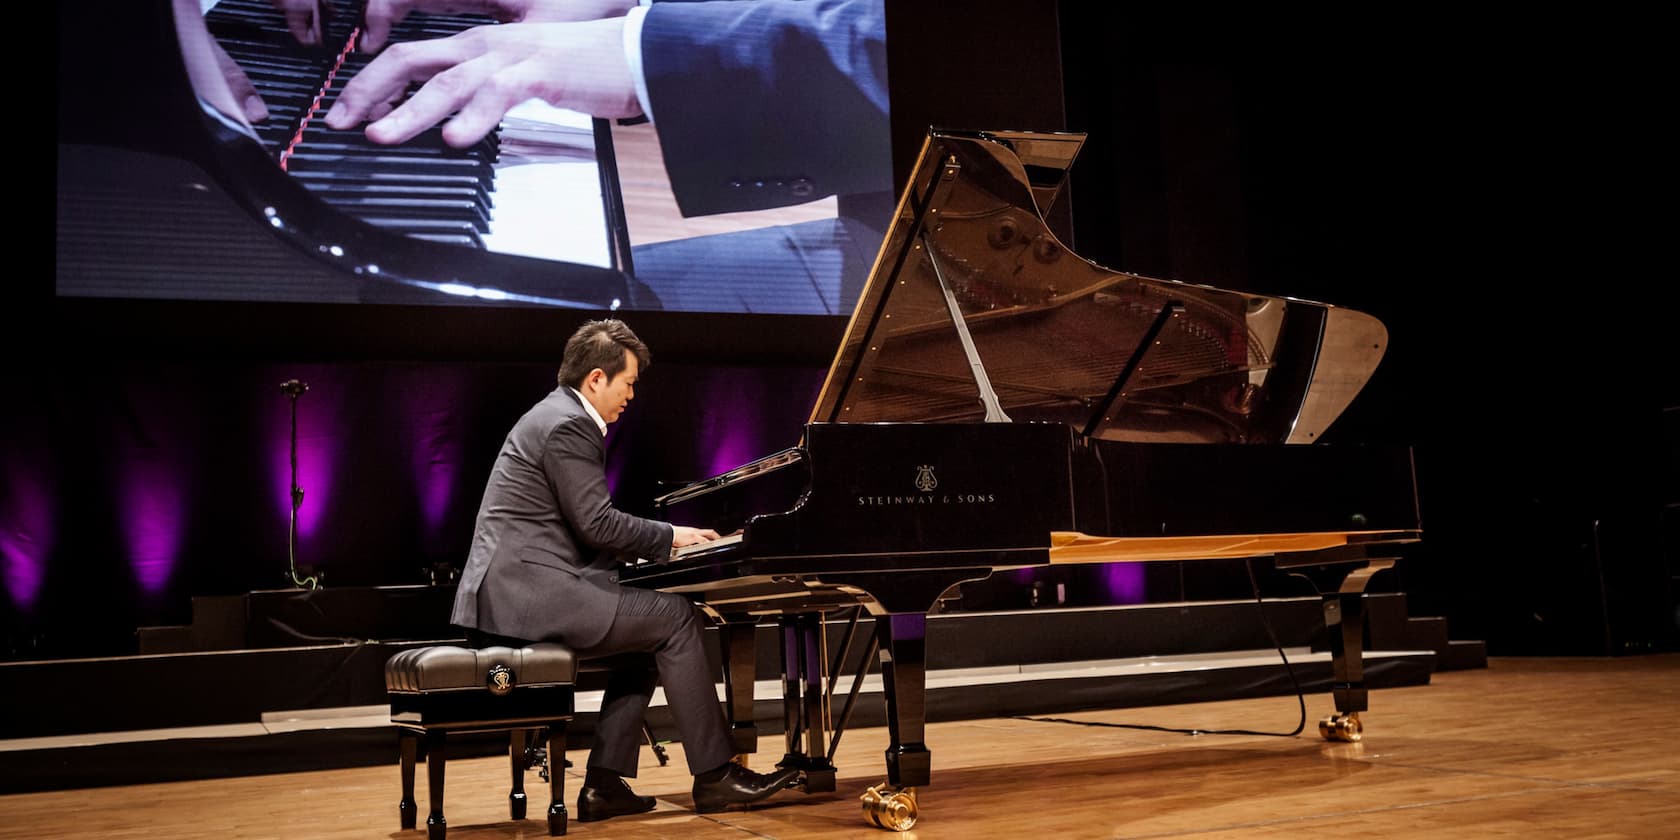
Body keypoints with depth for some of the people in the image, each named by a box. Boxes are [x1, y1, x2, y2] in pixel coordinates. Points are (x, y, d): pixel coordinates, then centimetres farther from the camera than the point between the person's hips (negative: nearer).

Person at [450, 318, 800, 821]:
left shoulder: (559, 416, 21)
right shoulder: (570, 425, -12)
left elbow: (585, 525, 23)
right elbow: (597, 523, -17)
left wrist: (658, 542, 14)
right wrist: (670, 537, -3)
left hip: (517, 589, 11)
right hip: (528, 591, -11)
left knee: (650, 632, 15)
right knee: (675, 617, -11)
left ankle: (605, 782, 9)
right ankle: (714, 775, -5)